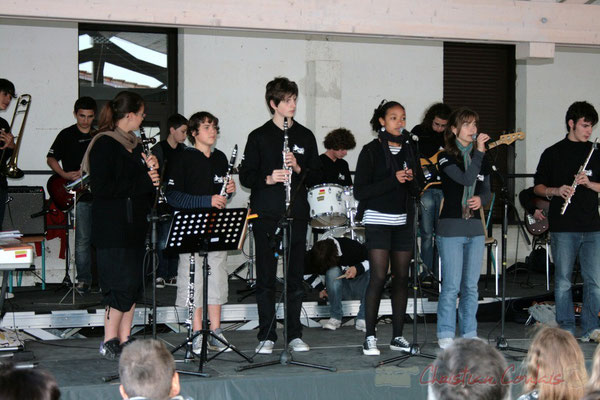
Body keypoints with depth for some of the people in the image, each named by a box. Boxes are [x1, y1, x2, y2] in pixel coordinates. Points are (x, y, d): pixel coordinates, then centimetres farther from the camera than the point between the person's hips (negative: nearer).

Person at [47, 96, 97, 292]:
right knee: (83, 239, -3)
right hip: (80, 196, -3)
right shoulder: (66, 135, 2)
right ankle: (84, 279, 5)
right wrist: (65, 175, -8)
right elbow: (51, 159, 5)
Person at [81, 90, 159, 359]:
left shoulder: (134, 144, 15)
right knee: (121, 285, -10)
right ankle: (109, 342, -2)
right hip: (112, 228, -9)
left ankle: (125, 340, 13)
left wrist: (151, 169, 1)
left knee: (133, 284, 8)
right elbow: (101, 187, -19)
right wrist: (143, 181, -16)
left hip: (134, 224, 9)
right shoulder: (104, 145, -11)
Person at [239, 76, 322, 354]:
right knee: (266, 277, 0)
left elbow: (316, 176, 11)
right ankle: (267, 336, 6)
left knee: (295, 277, 4)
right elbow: (245, 176, 1)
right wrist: (268, 178, -16)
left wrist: (298, 168, -8)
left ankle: (294, 334, 12)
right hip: (266, 215, -2)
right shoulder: (259, 137, 3)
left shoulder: (305, 136, 11)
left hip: (296, 215, 2)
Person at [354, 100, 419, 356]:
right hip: (378, 221, -5)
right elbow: (359, 191, -10)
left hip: (403, 221, 5)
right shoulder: (371, 151, -3)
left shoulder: (409, 149, 13)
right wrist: (393, 181, -17)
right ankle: (370, 337, -3)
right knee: (378, 277, -10)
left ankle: (397, 336, 11)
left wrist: (412, 179, -5)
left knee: (401, 277, 5)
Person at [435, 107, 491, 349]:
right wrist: (479, 151, -16)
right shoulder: (446, 158, -5)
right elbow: (466, 179, -19)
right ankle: (445, 334, 4)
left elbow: (486, 190, 15)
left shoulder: (480, 158, 13)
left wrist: (480, 199, -7)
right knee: (451, 286, -5)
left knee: (471, 286, 8)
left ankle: (469, 333, 15)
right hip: (451, 229, -5)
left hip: (475, 229, 5)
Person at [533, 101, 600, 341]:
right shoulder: (553, 154, 3)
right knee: (563, 280, 1)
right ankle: (566, 329, 9)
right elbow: (538, 187, 5)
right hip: (563, 227, -3)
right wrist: (556, 191, -13)